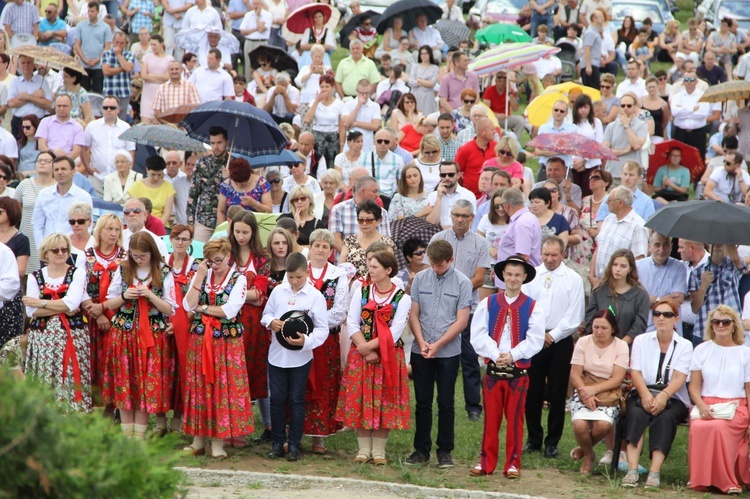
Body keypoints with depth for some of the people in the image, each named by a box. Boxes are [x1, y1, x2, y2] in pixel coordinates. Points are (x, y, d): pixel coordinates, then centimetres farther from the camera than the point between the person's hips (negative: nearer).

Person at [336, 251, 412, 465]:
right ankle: (363, 449, 12)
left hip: (389, 357, -2)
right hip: (360, 356, 2)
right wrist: (365, 351, -12)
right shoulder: (361, 292, 4)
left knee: (383, 403, 0)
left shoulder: (402, 298, -4)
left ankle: (379, 450, 9)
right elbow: (352, 323, -2)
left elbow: (394, 333, -11)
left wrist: (368, 346, -16)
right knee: (360, 401, 3)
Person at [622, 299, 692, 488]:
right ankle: (632, 470, -42)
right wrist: (645, 395, -20)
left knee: (665, 418, -33)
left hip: (673, 398, -1)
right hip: (642, 394, 1)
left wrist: (663, 395, -25)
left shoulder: (685, 345, 8)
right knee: (636, 414, -32)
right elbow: (635, 372, 0)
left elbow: (679, 378, -5)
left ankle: (655, 472, -43)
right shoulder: (641, 340, 13)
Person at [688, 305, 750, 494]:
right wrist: (701, 406, -12)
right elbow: (694, 386, 9)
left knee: (717, 427, -36)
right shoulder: (702, 350, 14)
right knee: (698, 427, -35)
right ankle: (701, 480, -20)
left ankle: (725, 481, -22)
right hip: (706, 406, 1)